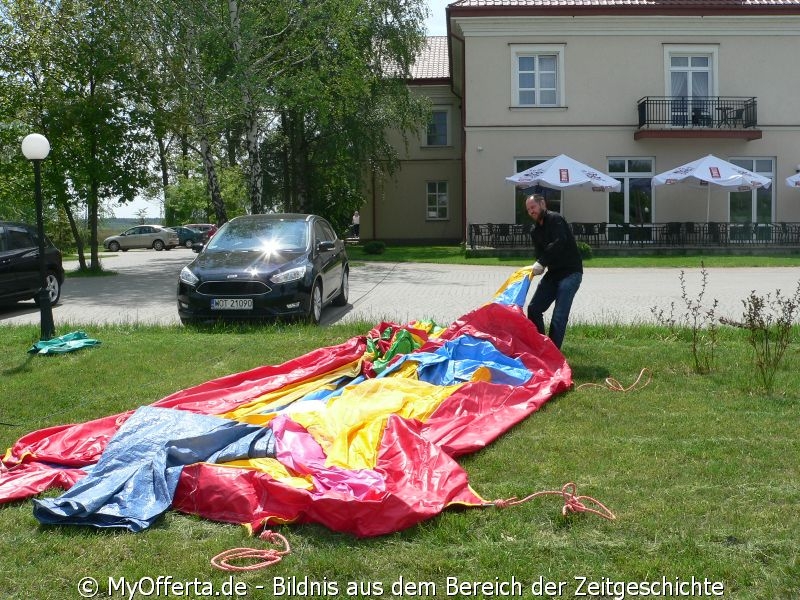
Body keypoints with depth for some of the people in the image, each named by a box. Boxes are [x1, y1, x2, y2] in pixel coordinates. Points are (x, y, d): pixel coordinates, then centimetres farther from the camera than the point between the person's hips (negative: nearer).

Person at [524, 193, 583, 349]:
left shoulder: (555, 219, -12)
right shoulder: (535, 230, 14)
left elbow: (559, 243, -27)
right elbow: (539, 252, 4)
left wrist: (541, 263, -31)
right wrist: (538, 266, -19)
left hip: (570, 272, -9)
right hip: (553, 272, 9)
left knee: (559, 316, -13)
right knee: (534, 308, 7)